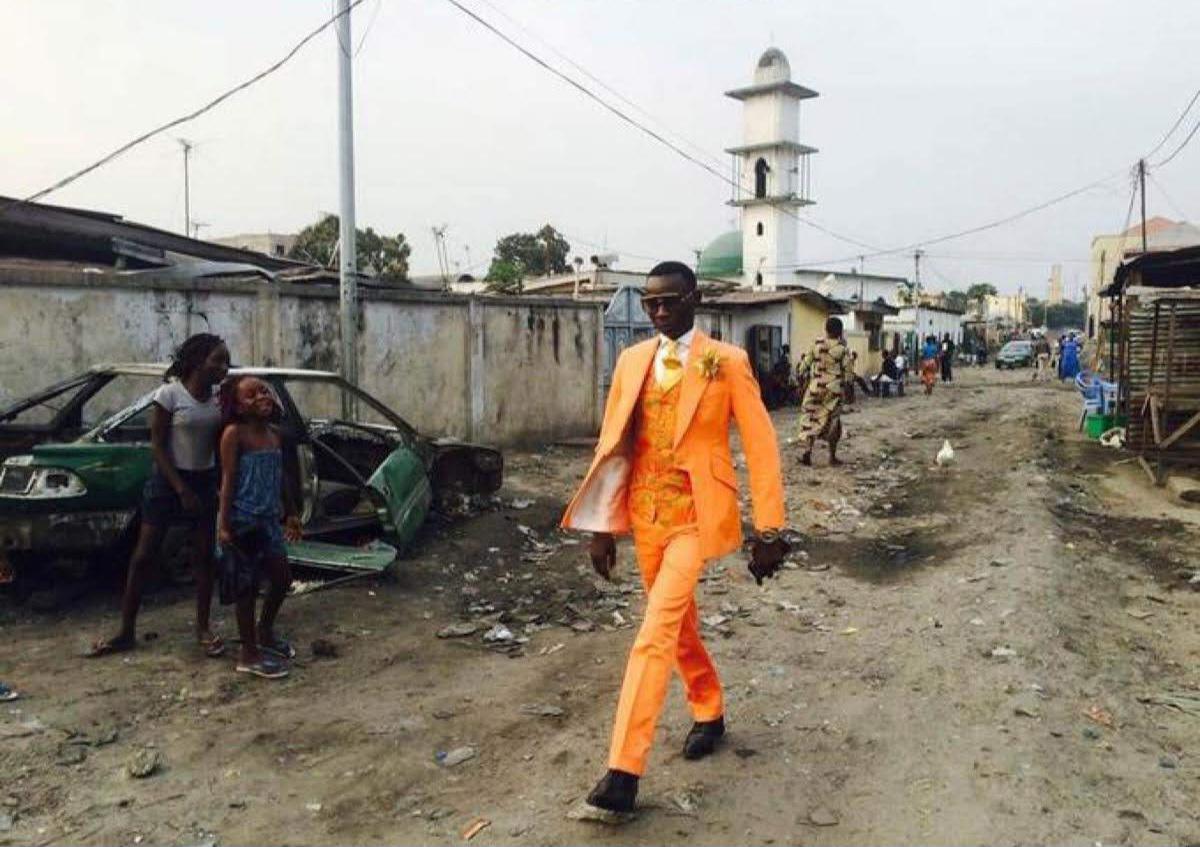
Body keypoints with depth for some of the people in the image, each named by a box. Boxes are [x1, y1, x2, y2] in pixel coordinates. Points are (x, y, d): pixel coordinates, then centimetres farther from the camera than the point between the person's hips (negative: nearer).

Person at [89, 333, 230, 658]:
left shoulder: (220, 396, -1)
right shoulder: (170, 393, -14)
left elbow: (221, 443, 7)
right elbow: (157, 446, -13)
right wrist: (182, 489, -16)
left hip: (205, 482, 4)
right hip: (167, 481, -4)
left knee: (204, 556, 6)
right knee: (143, 556, 0)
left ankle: (203, 628, 16)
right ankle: (126, 632, 10)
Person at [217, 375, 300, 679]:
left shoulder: (275, 435, 8)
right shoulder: (234, 433, -12)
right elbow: (228, 481, -15)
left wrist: (290, 514, 18)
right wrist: (224, 524, -19)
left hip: (268, 519, 7)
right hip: (243, 520, -7)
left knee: (282, 578, 13)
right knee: (247, 586, 0)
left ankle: (265, 632, 36)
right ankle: (249, 655, 12)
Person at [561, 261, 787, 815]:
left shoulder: (727, 362, -7)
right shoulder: (631, 361, 5)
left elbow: (760, 446, -6)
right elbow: (612, 443, 7)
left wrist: (769, 531, -7)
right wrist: (604, 525, 5)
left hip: (695, 518, -5)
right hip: (645, 516, 5)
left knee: (654, 636, -14)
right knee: (679, 626, 20)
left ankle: (624, 771, -9)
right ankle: (709, 713, 44)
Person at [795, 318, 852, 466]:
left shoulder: (817, 345, -1)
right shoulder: (842, 349, -7)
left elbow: (804, 365, 2)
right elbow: (848, 371, -6)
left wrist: (802, 376, 15)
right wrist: (848, 384, 10)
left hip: (816, 387, 1)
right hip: (834, 389, -1)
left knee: (811, 419, 8)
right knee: (832, 422, 9)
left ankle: (807, 453, -2)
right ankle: (832, 457, 13)